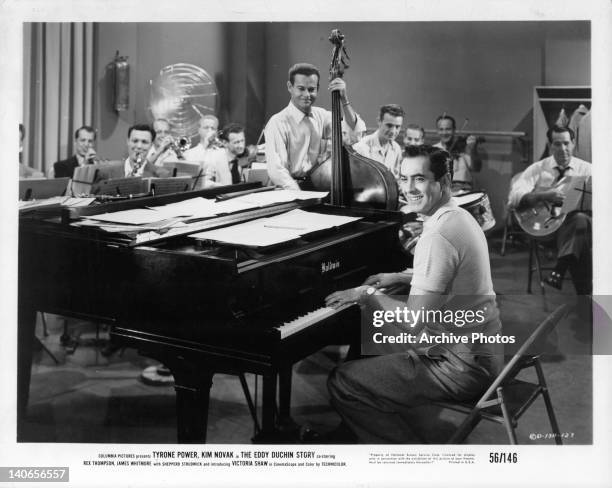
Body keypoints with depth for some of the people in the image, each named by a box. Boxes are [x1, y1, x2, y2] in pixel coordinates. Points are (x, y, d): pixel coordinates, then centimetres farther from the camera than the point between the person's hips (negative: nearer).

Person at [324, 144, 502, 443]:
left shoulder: (437, 236, -25)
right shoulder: (460, 216, 7)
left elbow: (414, 323, -26)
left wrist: (367, 295, -12)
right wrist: (397, 278, 21)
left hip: (462, 367, -10)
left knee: (342, 383, -8)